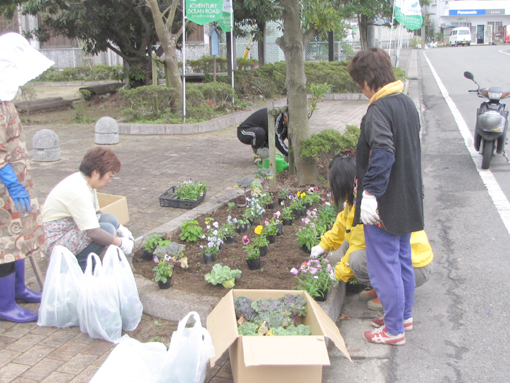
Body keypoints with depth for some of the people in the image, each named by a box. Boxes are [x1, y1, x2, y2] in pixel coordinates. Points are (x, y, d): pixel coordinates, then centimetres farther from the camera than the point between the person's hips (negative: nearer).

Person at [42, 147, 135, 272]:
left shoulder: (83, 180, 3)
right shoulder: (79, 192, -28)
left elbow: (96, 214, 13)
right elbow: (93, 232, -30)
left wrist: (120, 228, 6)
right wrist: (120, 243, -19)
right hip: (58, 240, -10)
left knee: (111, 219, -1)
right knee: (108, 229, -24)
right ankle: (80, 264, -9)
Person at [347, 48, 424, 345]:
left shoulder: (380, 109, -20)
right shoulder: (408, 103, 8)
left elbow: (383, 154, -32)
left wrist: (370, 192, -29)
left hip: (384, 206, -9)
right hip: (408, 202, 9)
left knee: (385, 267, 3)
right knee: (403, 260, 22)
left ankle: (394, 330, 15)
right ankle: (405, 315, 38)